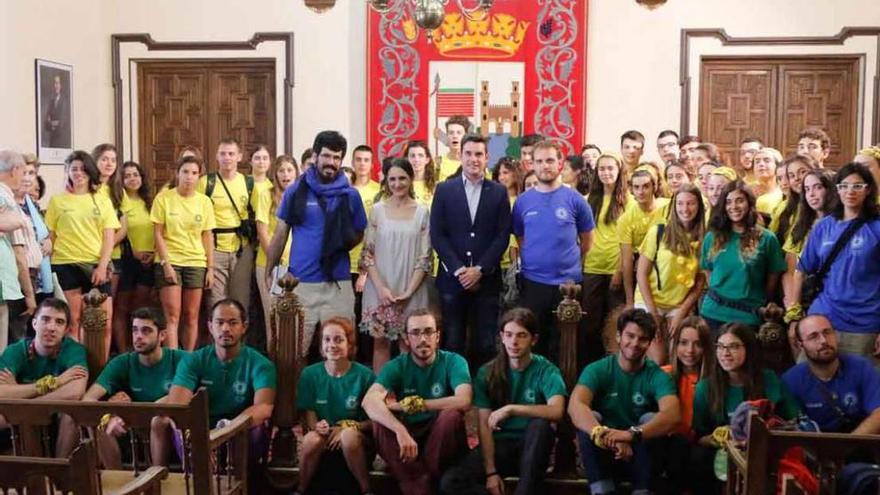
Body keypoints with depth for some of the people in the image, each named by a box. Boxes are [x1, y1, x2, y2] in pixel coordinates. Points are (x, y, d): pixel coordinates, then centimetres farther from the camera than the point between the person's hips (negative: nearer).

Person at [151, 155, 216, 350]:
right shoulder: (163, 198, -3)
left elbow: (208, 236, 7)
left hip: (196, 263, 3)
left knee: (191, 316, 6)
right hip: (169, 262, -3)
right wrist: (165, 263, -10)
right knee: (172, 315, -6)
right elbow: (157, 233, -3)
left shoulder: (204, 201, 4)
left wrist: (210, 268, 4)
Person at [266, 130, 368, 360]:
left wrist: (342, 244, -2)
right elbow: (280, 235, 7)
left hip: (338, 282, 1)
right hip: (300, 282, 0)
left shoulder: (350, 194, 3)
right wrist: (269, 273, 6)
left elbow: (359, 235, 15)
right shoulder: (296, 191, 1)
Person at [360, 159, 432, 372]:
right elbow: (367, 252, 1)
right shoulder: (377, 209, 4)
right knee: (380, 342, 4)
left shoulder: (422, 212, 2)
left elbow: (425, 257, 0)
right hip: (380, 288, 1)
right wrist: (380, 287, -10)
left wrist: (409, 291, -9)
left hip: (412, 291, 0)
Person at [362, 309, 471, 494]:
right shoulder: (396, 366, -6)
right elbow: (369, 401, -25)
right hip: (406, 436, 2)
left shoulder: (453, 361, -8)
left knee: (452, 415, -31)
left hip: (441, 440, -2)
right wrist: (401, 430, -42)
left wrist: (413, 404, -22)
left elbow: (463, 401, -28)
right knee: (380, 421, -26)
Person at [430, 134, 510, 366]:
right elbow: (437, 234, -1)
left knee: (486, 342, 2)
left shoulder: (499, 192, 7)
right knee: (453, 341, 4)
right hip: (452, 277, 0)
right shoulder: (444, 189, 5)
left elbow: (503, 236, 0)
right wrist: (458, 270, -10)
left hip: (487, 279, 0)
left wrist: (480, 270, -10)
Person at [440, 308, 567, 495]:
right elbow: (485, 425, -5)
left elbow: (556, 411, -27)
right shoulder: (487, 373, -1)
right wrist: (490, 472, -15)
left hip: (531, 448, -1)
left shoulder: (546, 370, -8)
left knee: (540, 425, -36)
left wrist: (511, 409, -31)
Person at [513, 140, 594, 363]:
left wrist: (571, 264, 11)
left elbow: (587, 239, 8)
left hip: (568, 282, -1)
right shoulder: (523, 201, 3)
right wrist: (532, 261, 8)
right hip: (532, 282, 1)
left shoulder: (574, 199, -2)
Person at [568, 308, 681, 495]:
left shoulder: (657, 376, -11)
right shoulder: (597, 370, -11)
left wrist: (632, 434, -48)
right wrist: (600, 432, -51)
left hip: (640, 452, 0)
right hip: (603, 450, 0)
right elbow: (575, 406, -30)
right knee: (589, 417, -27)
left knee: (651, 418, -27)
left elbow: (673, 415, -30)